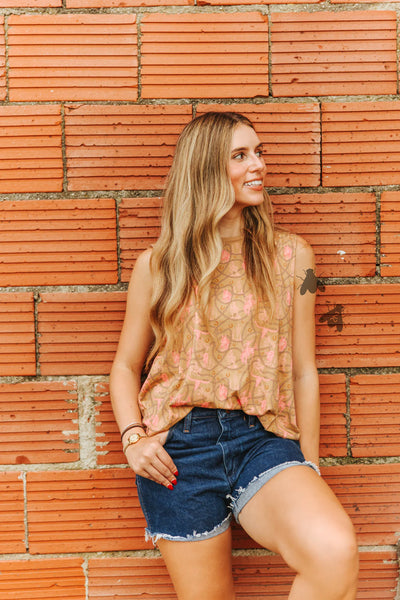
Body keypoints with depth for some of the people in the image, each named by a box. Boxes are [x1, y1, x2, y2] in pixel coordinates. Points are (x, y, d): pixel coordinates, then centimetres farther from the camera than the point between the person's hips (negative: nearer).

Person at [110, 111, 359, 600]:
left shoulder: (291, 255, 6)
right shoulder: (157, 264, 6)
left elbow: (303, 371, 8)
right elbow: (126, 365, 13)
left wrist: (308, 469, 10)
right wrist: (132, 436, -4)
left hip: (263, 439, 0)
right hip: (179, 448, 1)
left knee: (335, 551, -28)